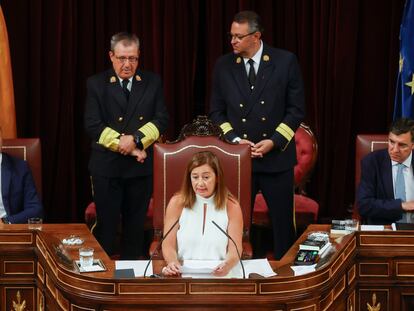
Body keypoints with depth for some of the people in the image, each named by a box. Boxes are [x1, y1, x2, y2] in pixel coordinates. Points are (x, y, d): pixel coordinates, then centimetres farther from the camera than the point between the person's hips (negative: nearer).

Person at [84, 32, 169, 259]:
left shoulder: (152, 82, 7)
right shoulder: (96, 84, 1)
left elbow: (162, 119, 0)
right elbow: (93, 125, -7)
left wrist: (136, 139, -16)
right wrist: (126, 146, -13)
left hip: (141, 165, 2)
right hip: (107, 165, -2)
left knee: (135, 226, 9)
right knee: (106, 225, 1)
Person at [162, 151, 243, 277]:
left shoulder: (231, 206, 3)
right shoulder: (177, 203, 4)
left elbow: (235, 249, -1)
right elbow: (169, 245, 3)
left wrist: (227, 265, -24)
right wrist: (172, 263, -20)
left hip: (219, 275, -2)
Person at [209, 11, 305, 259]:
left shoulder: (285, 61, -4)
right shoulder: (224, 66, 3)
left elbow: (296, 109, -2)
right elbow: (216, 111, 8)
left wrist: (274, 141, -12)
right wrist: (234, 139, -7)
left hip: (277, 156, -1)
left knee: (283, 222, 6)